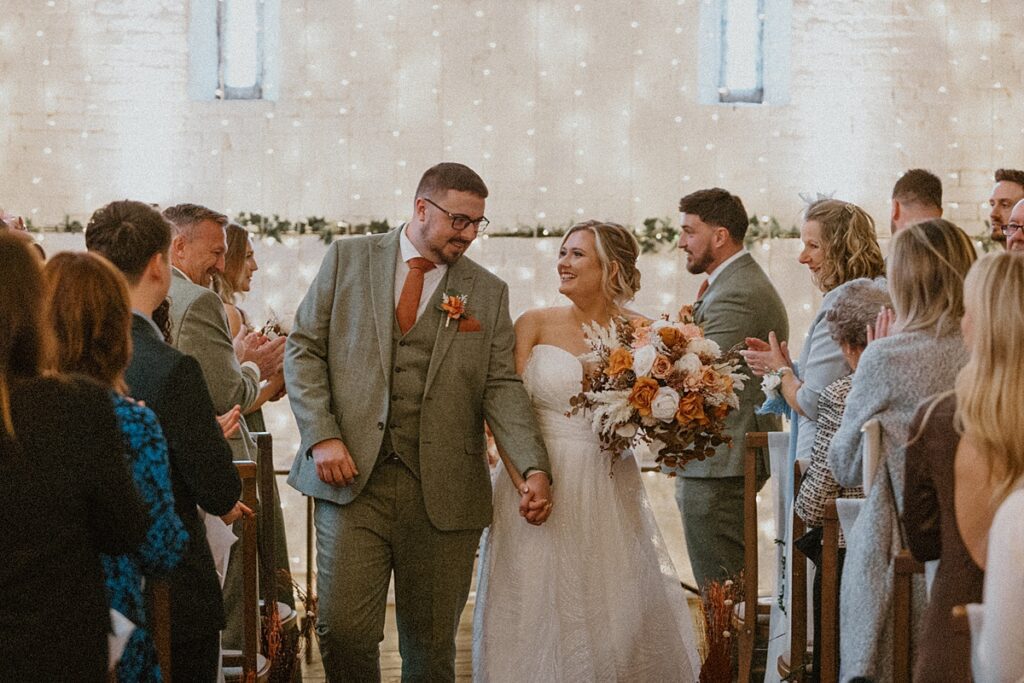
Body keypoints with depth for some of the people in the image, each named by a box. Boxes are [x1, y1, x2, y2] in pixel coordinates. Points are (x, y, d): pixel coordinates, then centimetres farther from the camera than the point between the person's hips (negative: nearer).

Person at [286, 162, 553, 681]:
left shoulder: (488, 293, 10)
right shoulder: (348, 259, 7)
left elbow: (501, 386, 3)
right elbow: (304, 349, 5)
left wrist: (534, 468, -12)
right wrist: (322, 437, -8)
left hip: (442, 493, 1)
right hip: (353, 480, -1)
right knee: (343, 629, -7)